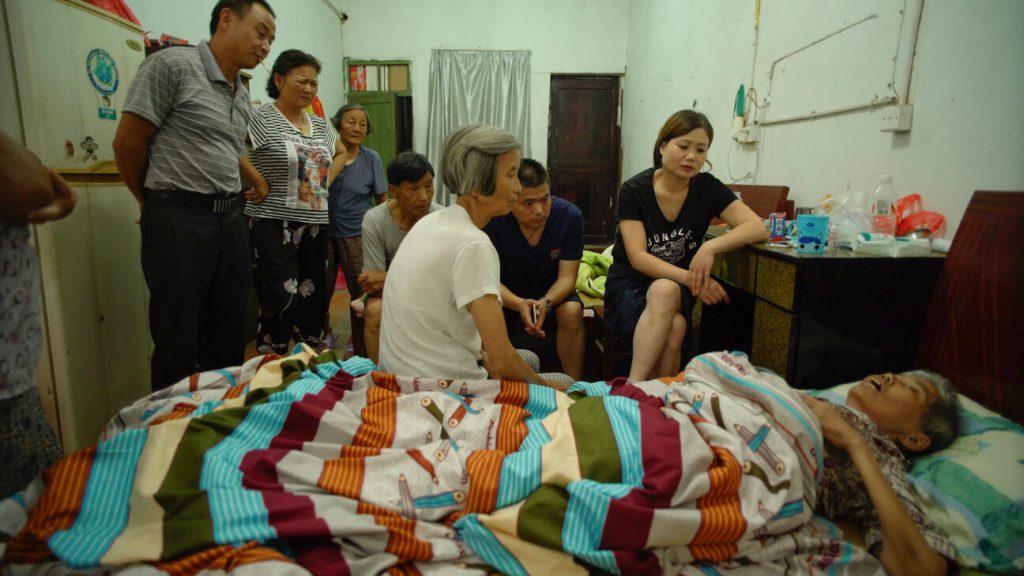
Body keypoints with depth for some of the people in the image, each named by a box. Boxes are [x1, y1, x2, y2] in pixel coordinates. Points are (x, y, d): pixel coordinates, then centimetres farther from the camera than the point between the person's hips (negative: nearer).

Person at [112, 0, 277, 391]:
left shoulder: (243, 95, 15)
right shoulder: (172, 65, -7)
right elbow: (127, 144, -5)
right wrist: (159, 205, 7)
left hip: (231, 220, 7)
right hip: (178, 220, -7)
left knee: (229, 342, 12)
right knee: (178, 347, 1)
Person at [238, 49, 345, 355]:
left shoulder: (319, 125, 15)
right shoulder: (263, 117, -6)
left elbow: (341, 152, 32)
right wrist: (260, 182, -15)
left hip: (315, 224, 7)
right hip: (274, 225, -6)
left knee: (314, 299, 9)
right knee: (282, 301, -9)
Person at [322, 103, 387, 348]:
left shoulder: (371, 158, -1)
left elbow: (382, 199, 1)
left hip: (356, 234, -1)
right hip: (324, 231, 1)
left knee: (360, 291, 5)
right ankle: (325, 333, 32)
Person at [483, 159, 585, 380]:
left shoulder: (570, 216, -18)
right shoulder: (492, 222, -22)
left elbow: (566, 277, -17)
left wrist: (545, 303, -38)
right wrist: (520, 305, -39)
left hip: (553, 296, 1)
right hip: (509, 298, 0)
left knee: (572, 311, -31)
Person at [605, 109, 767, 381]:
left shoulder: (707, 188, -2)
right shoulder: (634, 190, -9)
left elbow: (758, 228, -11)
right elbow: (638, 257, -16)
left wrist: (710, 247, -28)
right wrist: (690, 278, -29)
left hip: (676, 290, 2)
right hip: (629, 286, -2)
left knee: (674, 329, -35)